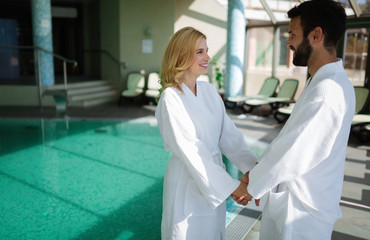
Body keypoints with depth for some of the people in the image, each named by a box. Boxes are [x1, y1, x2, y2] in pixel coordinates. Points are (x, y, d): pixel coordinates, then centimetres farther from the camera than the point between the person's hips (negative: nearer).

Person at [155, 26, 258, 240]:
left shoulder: (210, 90, 2)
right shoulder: (171, 98, -18)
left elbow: (229, 134, -3)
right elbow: (191, 152, -23)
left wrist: (252, 166, -16)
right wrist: (232, 186, -24)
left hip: (214, 178, 6)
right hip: (188, 181, -6)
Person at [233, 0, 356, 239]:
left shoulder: (327, 93, -27)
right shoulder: (322, 81, 5)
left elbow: (291, 155, -25)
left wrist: (250, 187, -10)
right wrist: (256, 172, 7)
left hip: (303, 210, -8)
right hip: (292, 196, 8)